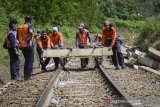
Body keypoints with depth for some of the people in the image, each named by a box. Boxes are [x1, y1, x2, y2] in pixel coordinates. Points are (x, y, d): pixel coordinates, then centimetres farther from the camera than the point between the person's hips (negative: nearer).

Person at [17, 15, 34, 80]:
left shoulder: (19, 27, 11)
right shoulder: (30, 26, -6)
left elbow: (17, 37, 14)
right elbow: (31, 32, -29)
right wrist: (31, 38, -15)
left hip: (22, 46, 6)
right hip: (29, 45, -6)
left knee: (26, 60, 18)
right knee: (30, 60, 3)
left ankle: (26, 75, 19)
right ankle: (27, 75, 1)